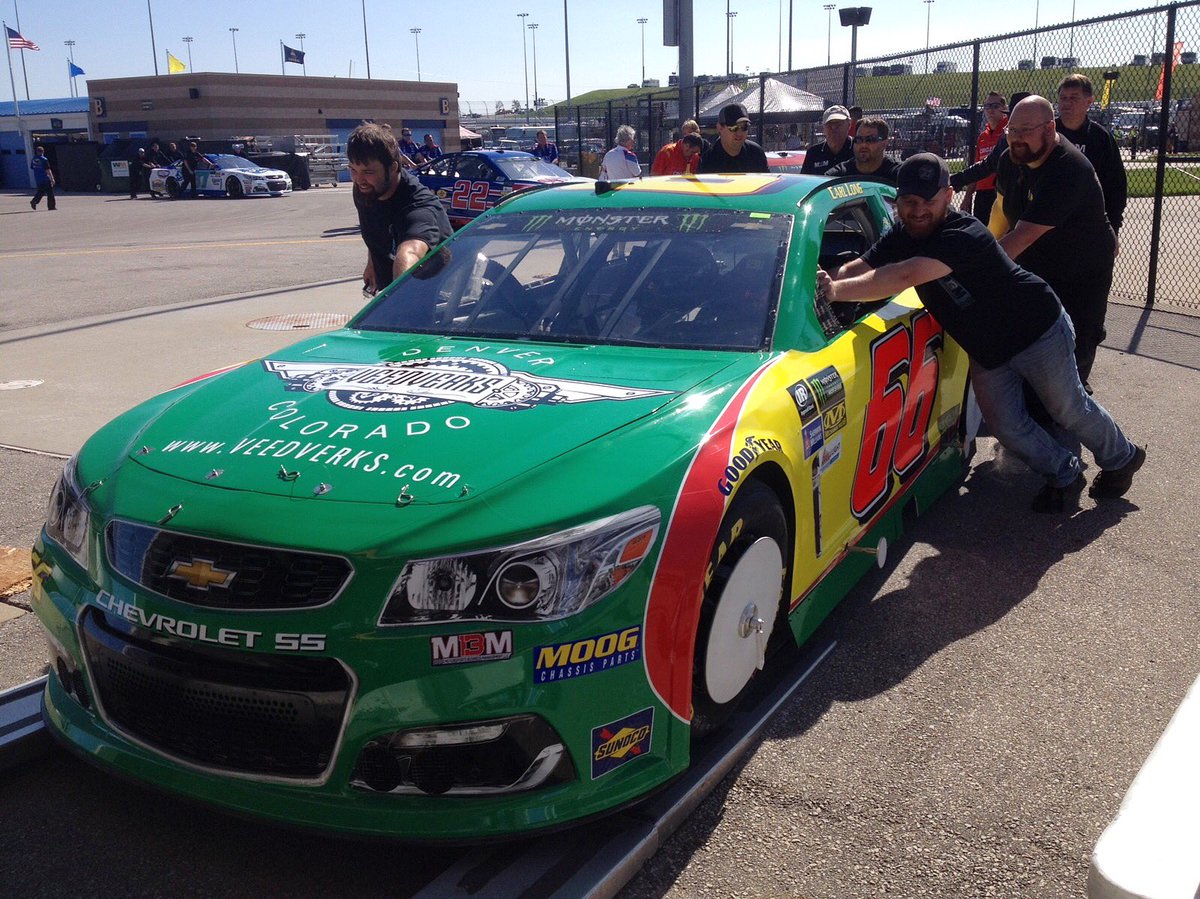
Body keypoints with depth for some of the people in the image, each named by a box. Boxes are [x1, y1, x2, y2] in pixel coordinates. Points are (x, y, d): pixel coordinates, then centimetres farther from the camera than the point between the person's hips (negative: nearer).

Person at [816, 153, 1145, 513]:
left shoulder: (965, 236, -35)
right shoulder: (900, 236, -7)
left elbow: (907, 276, -49)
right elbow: (858, 268, -13)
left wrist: (837, 291, -53)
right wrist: (831, 280, -36)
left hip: (1037, 330, -7)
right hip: (985, 350, 7)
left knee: (1070, 410, 10)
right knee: (1006, 425, 8)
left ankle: (1121, 458, 39)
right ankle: (1065, 476, 32)